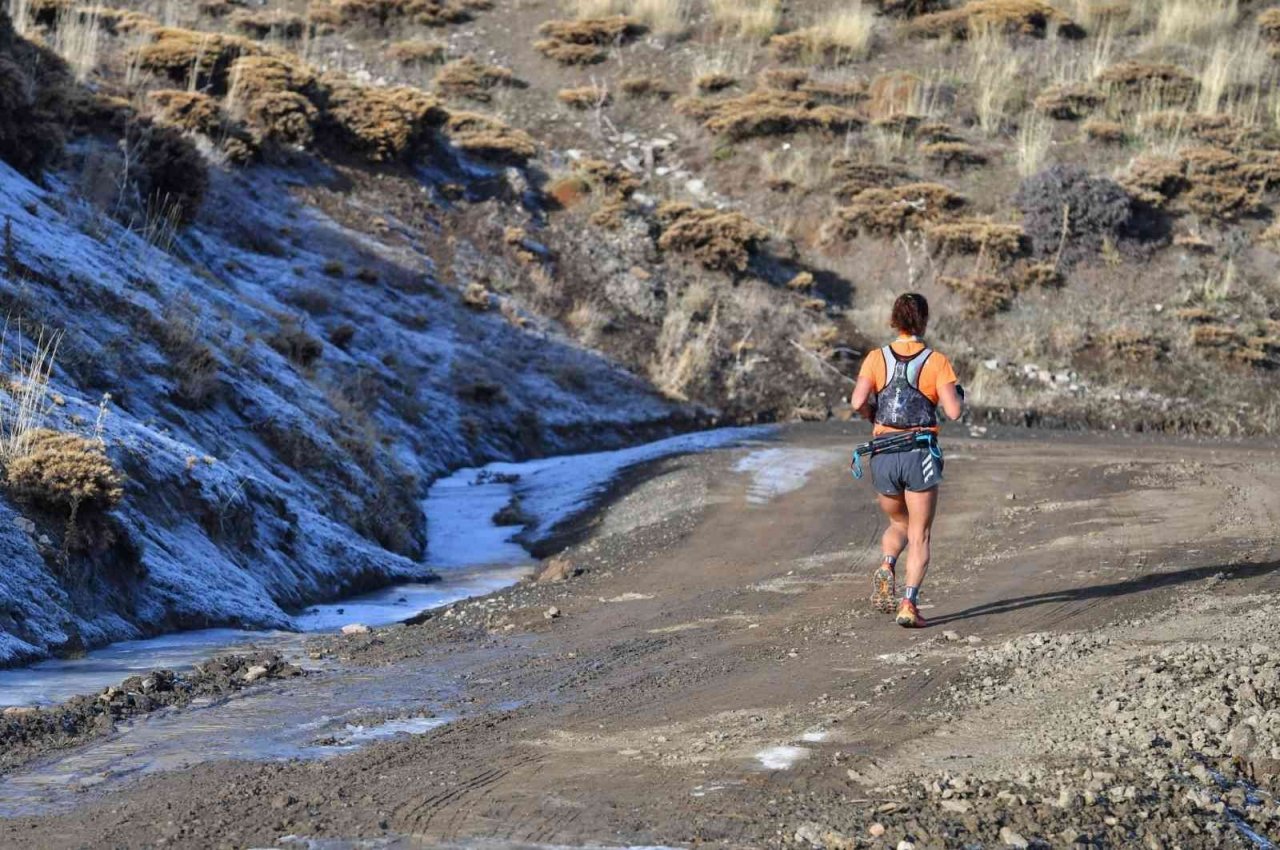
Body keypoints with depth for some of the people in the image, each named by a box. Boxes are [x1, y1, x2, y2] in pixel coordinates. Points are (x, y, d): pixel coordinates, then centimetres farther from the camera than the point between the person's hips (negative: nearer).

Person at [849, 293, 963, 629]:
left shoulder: (876, 358, 2)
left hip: (883, 455, 2)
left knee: (899, 524, 24)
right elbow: (953, 411, -11)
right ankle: (909, 602, -11)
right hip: (921, 453, -2)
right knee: (919, 535, 6)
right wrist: (957, 395, 11)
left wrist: (872, 415, 9)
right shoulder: (937, 362, -3)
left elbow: (858, 401, -12)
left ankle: (886, 566, -6)